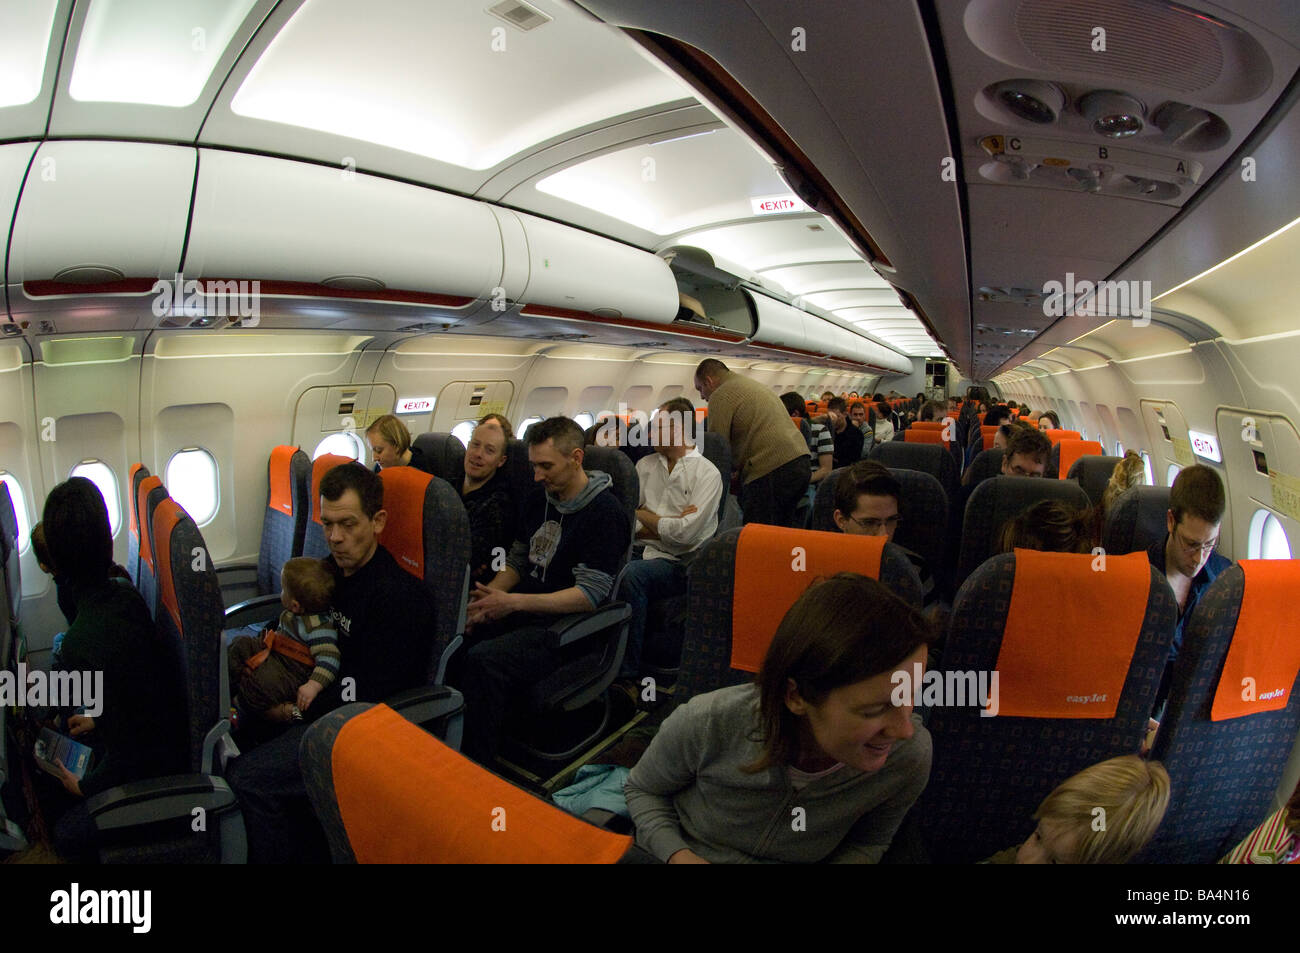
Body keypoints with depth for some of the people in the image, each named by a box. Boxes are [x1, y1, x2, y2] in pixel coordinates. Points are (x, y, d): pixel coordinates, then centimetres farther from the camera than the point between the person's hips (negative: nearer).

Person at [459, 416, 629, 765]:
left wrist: (513, 603, -21)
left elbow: (590, 595, -18)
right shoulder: (541, 502, 14)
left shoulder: (605, 512, -11)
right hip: (524, 616, 8)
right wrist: (488, 599, -1)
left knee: (483, 660, -30)